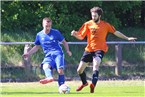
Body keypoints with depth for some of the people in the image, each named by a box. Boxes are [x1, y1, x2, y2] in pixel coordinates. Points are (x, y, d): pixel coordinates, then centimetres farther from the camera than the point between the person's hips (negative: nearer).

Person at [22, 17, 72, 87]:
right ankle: (50, 77, -62)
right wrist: (28, 53, 14)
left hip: (58, 53, -1)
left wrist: (68, 51, 0)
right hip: (48, 56, 1)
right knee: (45, 66, -32)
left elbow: (64, 42, 14)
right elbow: (36, 47, 25)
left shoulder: (56, 32, 5)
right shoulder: (39, 35, 11)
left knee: (60, 70, -22)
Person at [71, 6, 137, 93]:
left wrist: (127, 38, 12)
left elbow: (116, 32, 12)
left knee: (96, 64, -34)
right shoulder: (88, 24, 1)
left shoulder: (106, 25, 1)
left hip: (100, 49, -3)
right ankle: (84, 83, 35)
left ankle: (93, 85, -46)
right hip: (89, 49, 3)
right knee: (80, 70, 4)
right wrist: (75, 34, -19)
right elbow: (81, 37, 2)